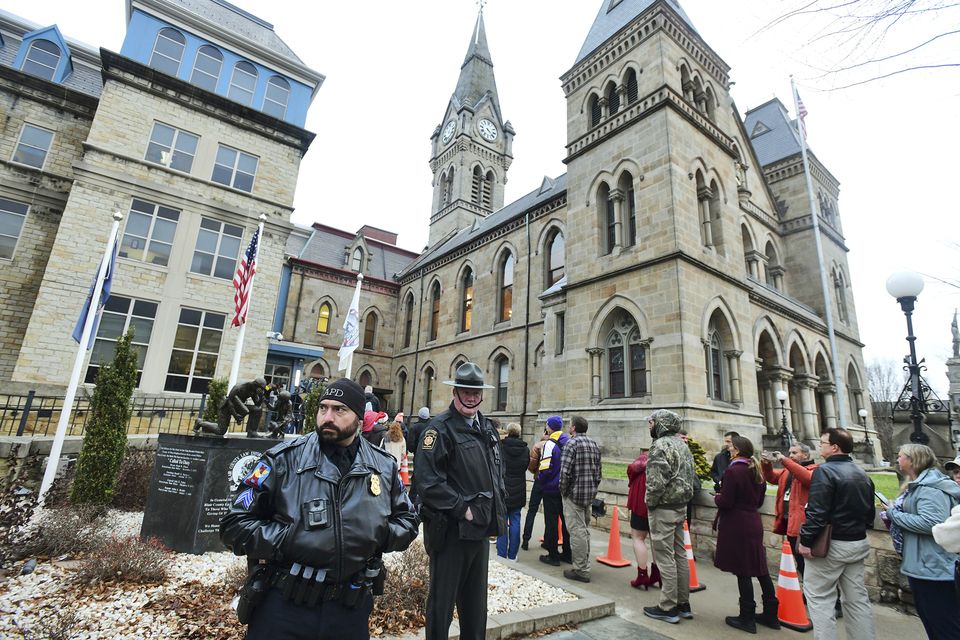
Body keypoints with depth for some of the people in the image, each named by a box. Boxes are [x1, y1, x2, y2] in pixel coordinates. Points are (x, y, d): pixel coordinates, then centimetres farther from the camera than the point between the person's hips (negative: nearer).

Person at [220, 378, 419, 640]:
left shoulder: (384, 466, 0)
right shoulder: (283, 459, -9)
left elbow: (408, 519, 11)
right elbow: (235, 523, -7)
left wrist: (378, 535, -7)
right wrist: (287, 541, -18)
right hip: (284, 605, -2)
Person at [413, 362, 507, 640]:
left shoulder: (487, 428, 8)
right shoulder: (440, 428, -16)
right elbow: (427, 482, -24)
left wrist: (496, 508, 7)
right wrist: (463, 509, -20)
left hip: (481, 529, 7)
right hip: (451, 530, -7)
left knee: (476, 603, 23)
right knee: (442, 601, 9)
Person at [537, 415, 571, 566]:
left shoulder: (550, 444, -18)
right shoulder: (569, 443, 3)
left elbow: (545, 468, -21)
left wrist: (540, 478, -2)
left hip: (551, 489, -7)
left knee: (551, 522, 4)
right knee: (566, 520, 15)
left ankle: (553, 555, 10)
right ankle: (567, 554, 24)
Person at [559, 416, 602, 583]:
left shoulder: (572, 442, -14)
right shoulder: (594, 444, 10)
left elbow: (565, 470, -20)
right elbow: (598, 470, 12)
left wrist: (563, 490, -7)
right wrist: (593, 488, 18)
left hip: (574, 493, -8)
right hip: (590, 494, 8)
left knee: (577, 531, -1)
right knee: (585, 530, 18)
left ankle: (581, 571, 5)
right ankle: (584, 566, 28)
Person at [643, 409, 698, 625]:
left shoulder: (660, 445, -18)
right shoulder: (682, 444, 11)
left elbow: (657, 480, -24)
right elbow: (691, 476, 16)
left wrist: (650, 502, -11)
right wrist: (683, 499, 17)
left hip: (663, 510, -9)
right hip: (681, 507, 9)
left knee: (666, 557, 0)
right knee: (680, 555, 16)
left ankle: (668, 608, 9)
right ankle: (683, 604, 27)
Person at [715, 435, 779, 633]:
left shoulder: (733, 471, -19)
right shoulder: (756, 471, 7)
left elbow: (725, 502, -18)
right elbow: (759, 500, 17)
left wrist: (717, 496, 1)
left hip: (736, 525, -8)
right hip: (753, 523, 8)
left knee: (742, 572, 1)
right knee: (759, 568, 17)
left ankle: (747, 618, 11)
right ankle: (770, 613, 28)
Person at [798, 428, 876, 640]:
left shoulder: (825, 471, -18)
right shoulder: (863, 474, 9)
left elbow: (817, 511, -24)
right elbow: (870, 512, 15)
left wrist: (806, 541, -17)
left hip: (830, 545, -8)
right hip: (858, 543, 8)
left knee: (820, 598, 2)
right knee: (857, 598, 17)